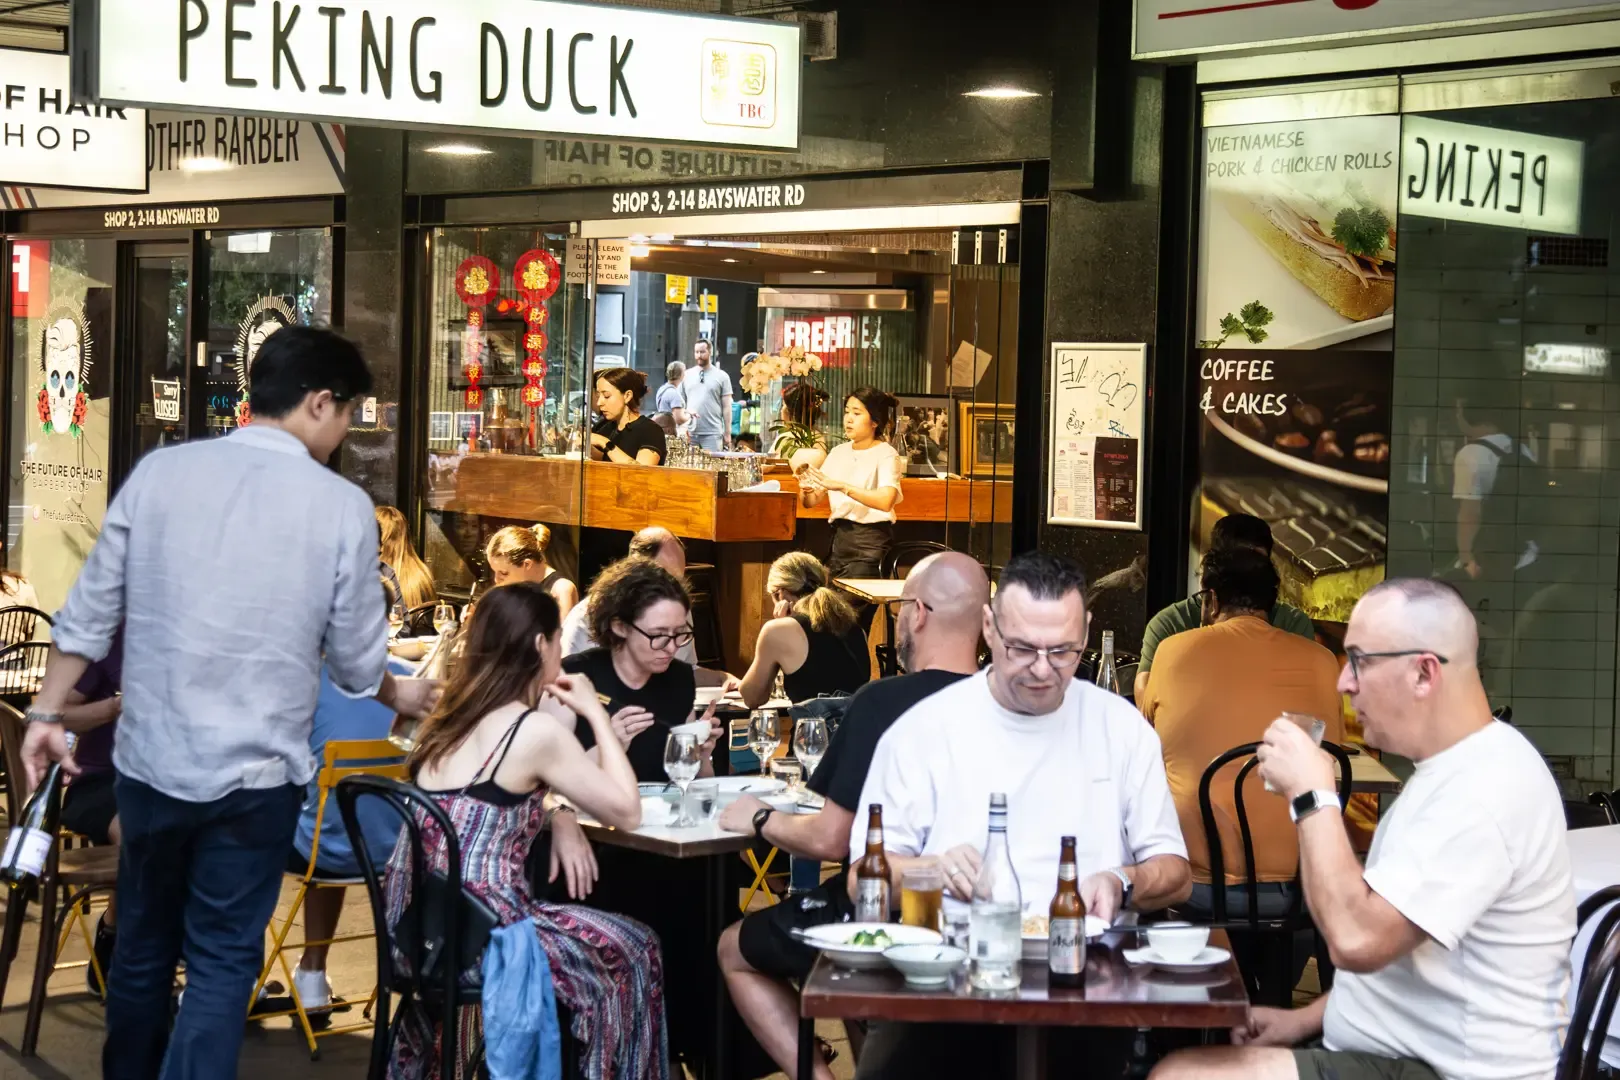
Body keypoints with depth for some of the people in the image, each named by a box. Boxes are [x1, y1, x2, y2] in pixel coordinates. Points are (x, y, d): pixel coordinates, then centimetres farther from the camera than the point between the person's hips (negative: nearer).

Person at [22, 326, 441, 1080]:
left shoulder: (159, 472, -2)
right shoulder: (342, 506, -9)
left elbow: (91, 611, 2)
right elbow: (356, 657, -1)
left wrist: (47, 713, 13)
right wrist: (401, 697, 20)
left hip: (148, 760, 3)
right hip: (254, 774, -3)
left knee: (142, 944, 20)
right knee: (222, 963, 6)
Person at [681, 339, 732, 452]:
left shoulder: (722, 377, 4)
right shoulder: (686, 375, 10)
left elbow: (726, 407, 3)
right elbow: (680, 402, 14)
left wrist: (727, 433, -1)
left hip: (713, 433, -2)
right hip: (689, 433, 2)